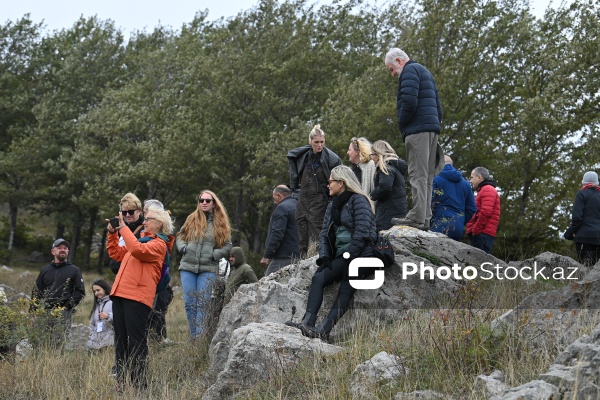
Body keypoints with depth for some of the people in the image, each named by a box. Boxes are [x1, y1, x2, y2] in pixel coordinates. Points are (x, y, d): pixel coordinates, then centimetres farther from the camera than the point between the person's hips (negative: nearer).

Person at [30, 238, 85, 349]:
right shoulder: (45, 270, 22)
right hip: (43, 312, 3)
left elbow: (80, 291, 5)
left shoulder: (74, 270, 13)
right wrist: (32, 311, 8)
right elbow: (36, 292, 20)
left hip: (63, 312, -3)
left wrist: (67, 306, -7)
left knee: (58, 344, -14)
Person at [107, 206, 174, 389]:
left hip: (138, 296, -9)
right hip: (120, 293, 9)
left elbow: (137, 250, -21)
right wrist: (112, 234, 16)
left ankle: (139, 384, -6)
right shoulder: (141, 239, 25)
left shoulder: (159, 244, -3)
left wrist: (123, 227, -14)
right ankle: (120, 382, 12)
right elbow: (117, 254, 29)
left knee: (136, 341, -8)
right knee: (120, 340, 8)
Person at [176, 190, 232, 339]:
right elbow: (180, 237, 15)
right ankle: (193, 337, 9)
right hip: (188, 267, 2)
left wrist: (214, 254, -8)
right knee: (189, 303, 1)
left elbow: (228, 246, 6)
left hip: (208, 269, -1)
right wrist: (183, 247, -4)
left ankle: (200, 337, -5)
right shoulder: (192, 219, 8)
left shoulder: (221, 223, 6)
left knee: (203, 304, -6)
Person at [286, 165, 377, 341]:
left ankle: (323, 329, -36)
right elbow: (324, 233, 17)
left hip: (359, 255, -7)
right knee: (318, 278, -20)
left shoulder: (358, 200, -2)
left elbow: (362, 232, -13)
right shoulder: (333, 205, 23)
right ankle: (307, 323, -35)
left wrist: (347, 256, -17)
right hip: (340, 255, 7)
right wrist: (324, 256, 0)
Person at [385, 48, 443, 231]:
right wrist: (436, 124, 18)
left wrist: (401, 124, -5)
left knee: (418, 175, -13)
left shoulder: (410, 70, -3)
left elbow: (409, 102, -17)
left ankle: (417, 217, -17)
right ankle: (425, 219, 6)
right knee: (427, 176, 7)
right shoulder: (425, 72, 28)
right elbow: (437, 106, 26)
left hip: (418, 129, -10)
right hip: (432, 129, 10)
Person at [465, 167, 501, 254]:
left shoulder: (488, 190, -4)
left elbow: (485, 212, -18)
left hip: (483, 234, -10)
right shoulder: (484, 190, 28)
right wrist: (473, 229, 15)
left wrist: (475, 230, -14)